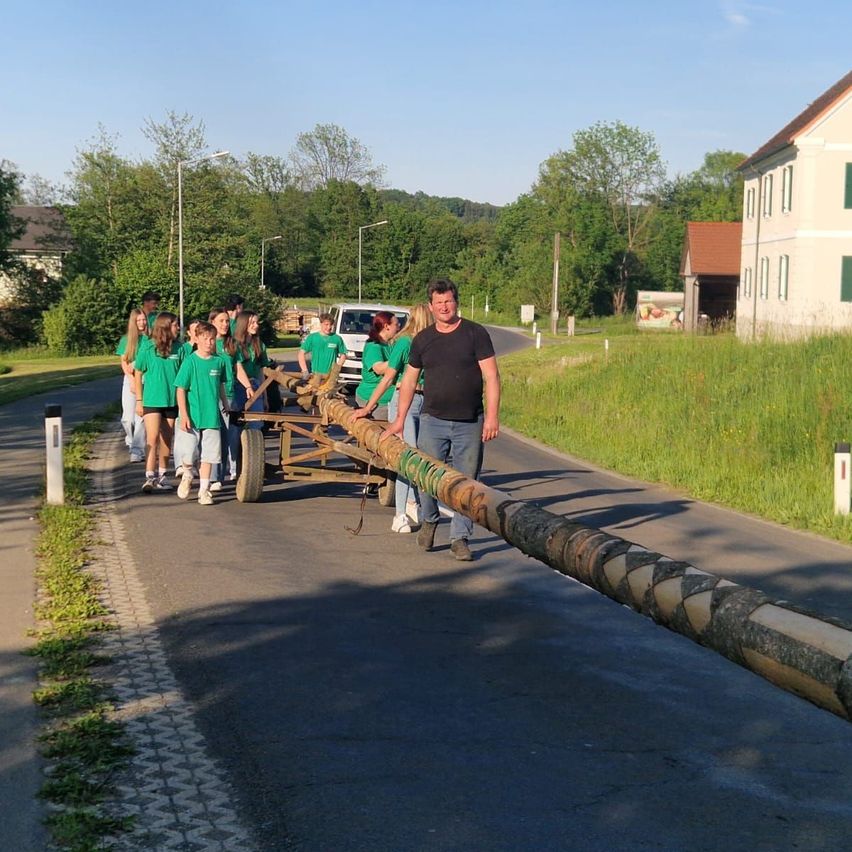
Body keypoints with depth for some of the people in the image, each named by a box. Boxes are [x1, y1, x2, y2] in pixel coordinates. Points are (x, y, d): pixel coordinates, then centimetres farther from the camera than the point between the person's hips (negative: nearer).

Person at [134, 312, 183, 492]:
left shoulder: (178, 348, 0)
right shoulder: (147, 349, -5)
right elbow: (138, 375, 2)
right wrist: (139, 400, 0)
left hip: (171, 401, 3)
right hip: (152, 401, -3)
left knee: (166, 440, 9)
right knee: (153, 438, -11)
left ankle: (161, 477, 18)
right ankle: (150, 477, -10)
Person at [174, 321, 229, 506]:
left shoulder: (219, 361, 3)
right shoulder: (190, 361, -9)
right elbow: (180, 389, -9)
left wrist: (226, 406, 25)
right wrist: (184, 415, -14)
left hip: (212, 416, 3)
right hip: (193, 416, -3)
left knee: (209, 454, 3)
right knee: (190, 454, 2)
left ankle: (204, 490, 12)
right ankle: (187, 476, 32)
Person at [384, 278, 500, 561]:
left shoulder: (475, 333, 0)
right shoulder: (422, 340, 8)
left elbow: (491, 376, -4)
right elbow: (409, 379, 15)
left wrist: (492, 415, -12)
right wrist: (399, 419, 12)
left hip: (469, 423, -2)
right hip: (433, 421, 2)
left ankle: (460, 538, 11)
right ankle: (429, 520, 26)